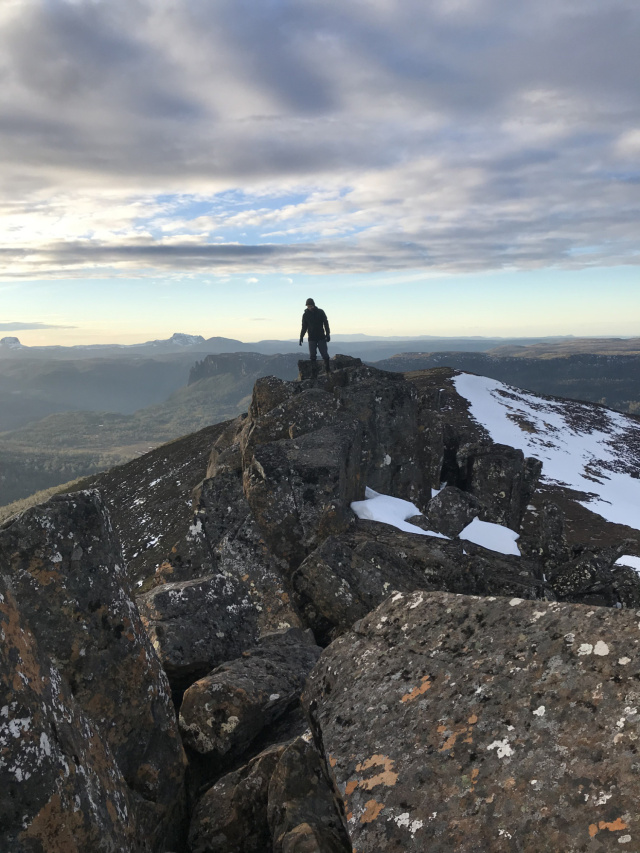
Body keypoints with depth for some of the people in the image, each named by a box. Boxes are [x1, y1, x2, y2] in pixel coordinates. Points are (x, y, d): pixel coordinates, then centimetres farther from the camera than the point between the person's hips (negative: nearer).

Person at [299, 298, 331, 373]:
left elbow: (326, 323, 3)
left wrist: (327, 334, -6)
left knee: (325, 355, -3)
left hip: (321, 338, -1)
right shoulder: (305, 315, 5)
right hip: (312, 339, 1)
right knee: (312, 356, -2)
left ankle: (328, 371, 7)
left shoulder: (320, 312, 1)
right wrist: (301, 337, 3)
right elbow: (304, 327, 11)